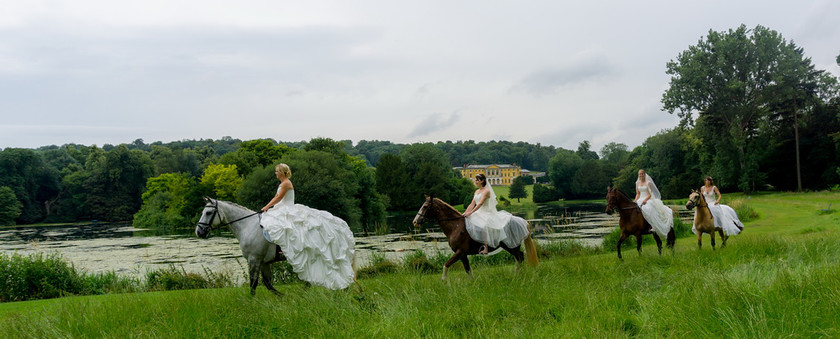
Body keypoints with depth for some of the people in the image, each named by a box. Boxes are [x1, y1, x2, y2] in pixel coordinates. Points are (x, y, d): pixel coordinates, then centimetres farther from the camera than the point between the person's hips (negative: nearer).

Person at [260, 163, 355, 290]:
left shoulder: (286, 183, -11)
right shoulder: (282, 184, 19)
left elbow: (279, 198, -13)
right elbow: (275, 198, 22)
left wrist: (267, 207, -9)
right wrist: (266, 207, 14)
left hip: (289, 211, -11)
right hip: (283, 211, 11)